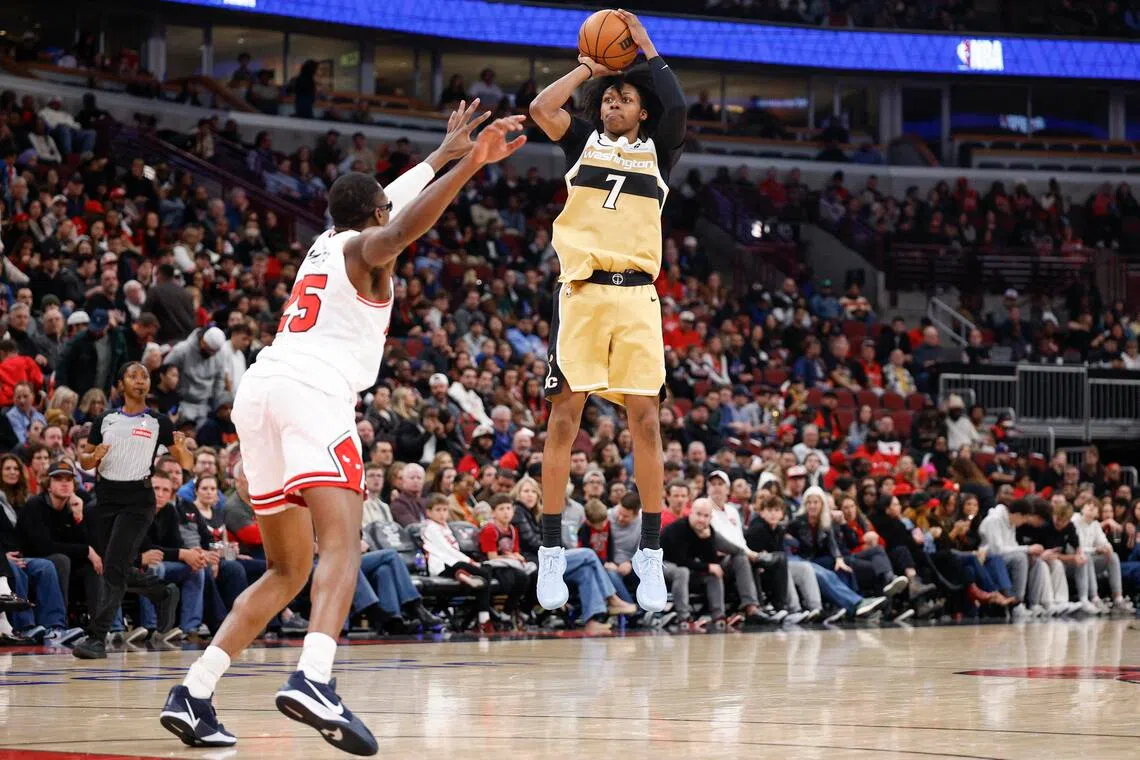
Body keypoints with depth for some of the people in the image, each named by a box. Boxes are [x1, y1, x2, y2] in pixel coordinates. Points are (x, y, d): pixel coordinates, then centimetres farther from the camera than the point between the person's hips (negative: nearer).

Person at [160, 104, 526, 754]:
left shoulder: (324, 245, 31)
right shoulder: (365, 247, 9)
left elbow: (388, 201, 47)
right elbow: (402, 227, -16)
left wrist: (446, 153, 56)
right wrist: (468, 165, -23)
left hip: (258, 391, 8)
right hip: (313, 390, -8)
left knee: (290, 569, 16)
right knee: (342, 543, -22)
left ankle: (194, 694, 4)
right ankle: (313, 680, -48)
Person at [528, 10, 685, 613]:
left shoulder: (658, 151, 14)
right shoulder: (585, 142, 15)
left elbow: (678, 109, -7)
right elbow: (541, 109, -2)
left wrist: (648, 49, 2)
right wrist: (588, 68, 8)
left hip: (636, 294, 0)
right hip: (581, 289, 0)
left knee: (644, 418, -3)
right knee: (564, 415, -4)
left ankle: (650, 553, 2)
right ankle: (551, 553, 0)